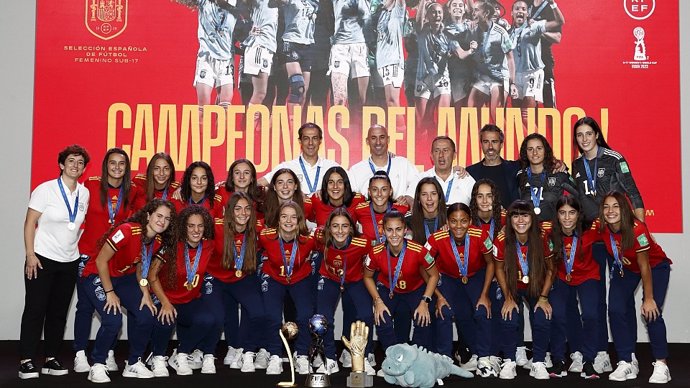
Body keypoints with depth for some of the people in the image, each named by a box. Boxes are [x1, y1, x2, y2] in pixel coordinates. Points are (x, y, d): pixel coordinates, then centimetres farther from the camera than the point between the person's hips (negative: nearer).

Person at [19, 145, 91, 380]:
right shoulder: (45, 189, -7)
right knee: (35, 310, -2)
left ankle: (51, 359, 17)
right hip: (42, 259, -4)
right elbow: (30, 223, -8)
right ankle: (26, 361, 4)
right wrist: (30, 255, -15)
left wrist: (80, 252, 9)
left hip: (70, 261, 5)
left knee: (59, 312, 8)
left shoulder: (84, 193, 6)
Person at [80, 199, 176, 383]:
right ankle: (97, 366, -2)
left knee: (147, 316, -8)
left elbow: (140, 268, 6)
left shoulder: (159, 242, -8)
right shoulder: (127, 231, -29)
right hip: (97, 276, -7)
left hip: (125, 278, 7)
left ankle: (133, 364, 11)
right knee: (113, 320, -24)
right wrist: (110, 293, -19)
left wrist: (146, 293, -7)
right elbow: (101, 261, -22)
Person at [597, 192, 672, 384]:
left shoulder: (637, 229, -34)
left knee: (651, 312, -19)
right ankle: (627, 362, 1)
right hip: (625, 267, 5)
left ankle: (661, 365, -5)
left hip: (655, 266, -4)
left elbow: (644, 266, -27)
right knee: (616, 309, -10)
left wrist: (649, 298, -21)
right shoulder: (602, 229, -22)